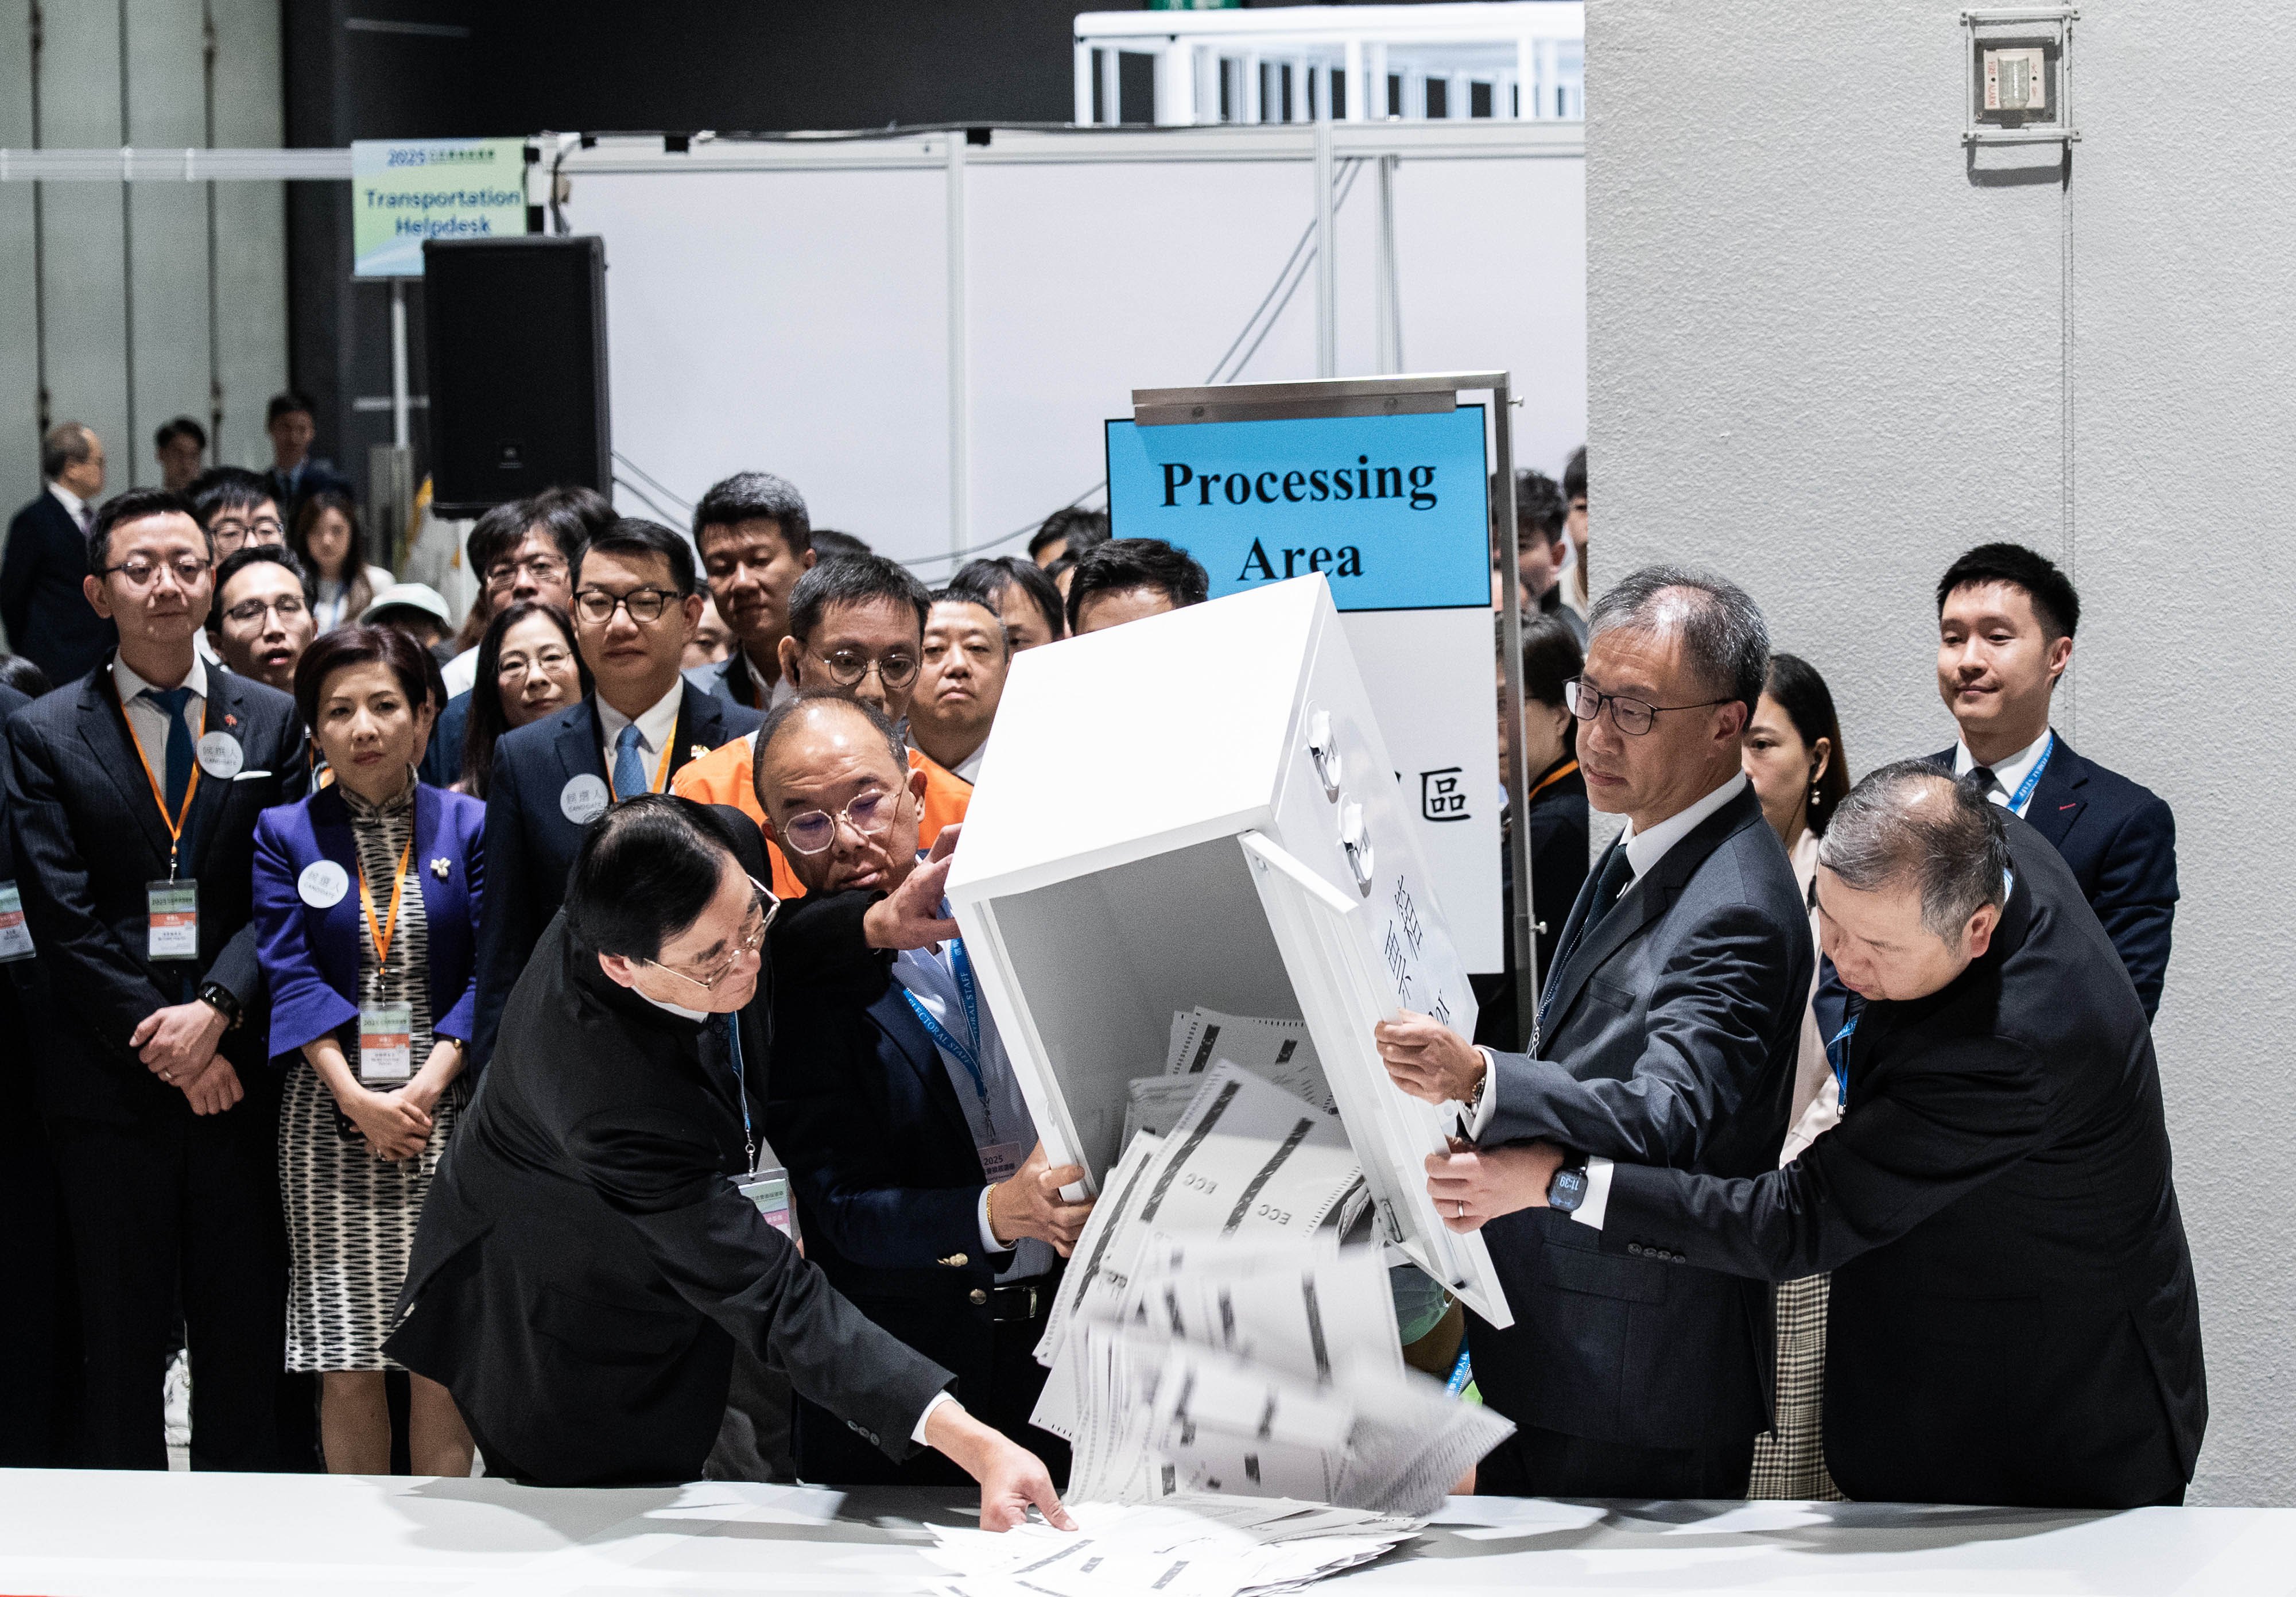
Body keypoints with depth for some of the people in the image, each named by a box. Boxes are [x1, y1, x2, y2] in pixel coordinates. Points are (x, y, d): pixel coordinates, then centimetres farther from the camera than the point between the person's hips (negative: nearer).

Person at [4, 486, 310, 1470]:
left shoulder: (272, 724, 9)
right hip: (109, 1084, -1)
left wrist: (216, 1010, -13)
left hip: (242, 1068, 1)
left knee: (251, 1334, 4)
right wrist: (165, 1049, -10)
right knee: (123, 1342, 5)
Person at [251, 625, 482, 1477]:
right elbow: (289, 975, -1)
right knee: (346, 1359, -1)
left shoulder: (470, 827, 6)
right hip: (332, 1112, 0)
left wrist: (426, 1087, -12)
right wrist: (356, 1097, -13)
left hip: (446, 1105, 0)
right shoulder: (284, 834, 6)